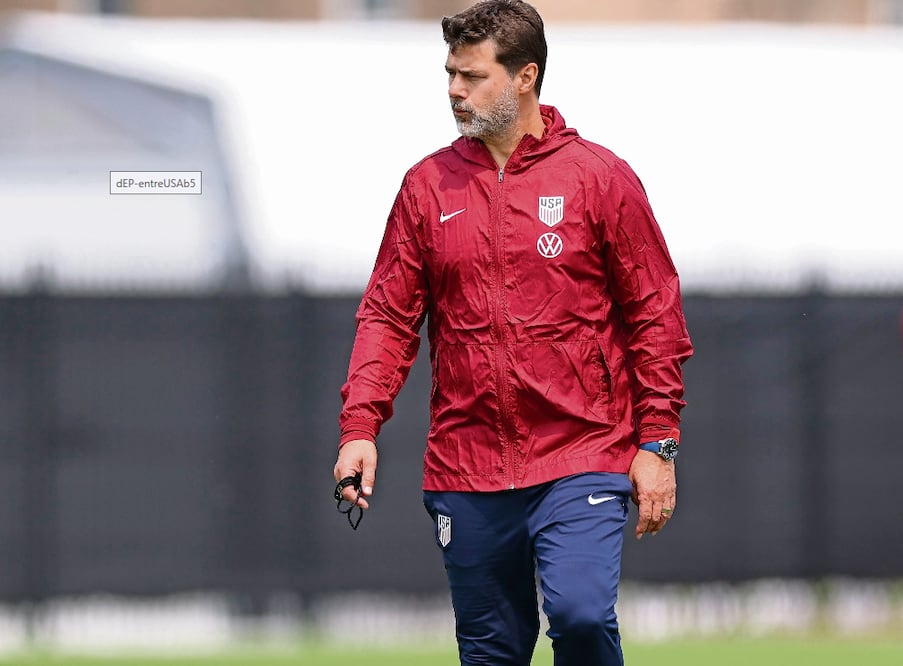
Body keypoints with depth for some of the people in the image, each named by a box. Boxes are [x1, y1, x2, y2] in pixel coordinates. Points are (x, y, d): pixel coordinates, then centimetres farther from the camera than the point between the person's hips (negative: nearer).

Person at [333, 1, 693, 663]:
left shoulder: (599, 177, 1)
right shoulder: (429, 186, 8)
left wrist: (657, 443, -3)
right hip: (466, 472, 3)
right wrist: (360, 428, -4)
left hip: (580, 461, -3)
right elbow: (388, 316, 9)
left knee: (580, 612, -22)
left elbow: (655, 316, 2)